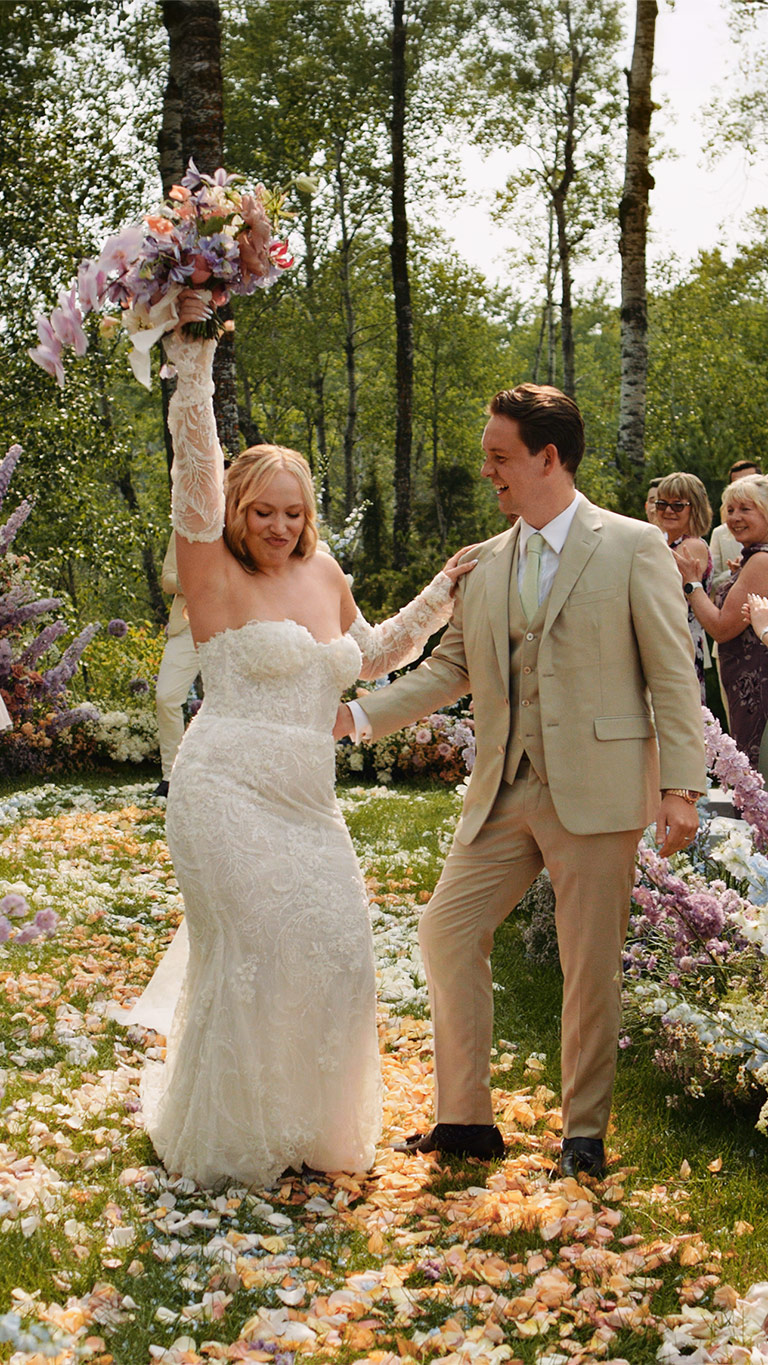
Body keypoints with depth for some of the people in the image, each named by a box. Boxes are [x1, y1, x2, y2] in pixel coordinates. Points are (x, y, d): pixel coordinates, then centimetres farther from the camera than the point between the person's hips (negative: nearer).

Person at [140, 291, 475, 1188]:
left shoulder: (325, 576, 12)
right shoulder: (215, 575, -5)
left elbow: (370, 655, 27)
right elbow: (194, 462, -17)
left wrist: (440, 595, 20)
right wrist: (192, 348, -25)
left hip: (307, 800, 6)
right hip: (229, 792, -6)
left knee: (337, 954, 4)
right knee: (252, 954, -4)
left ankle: (305, 1122, 25)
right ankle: (227, 1136, 16)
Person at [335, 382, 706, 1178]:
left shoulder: (633, 547, -3)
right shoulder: (485, 563, 12)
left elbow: (673, 675, -5)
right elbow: (449, 668, 15)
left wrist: (681, 787, -11)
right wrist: (358, 715, 5)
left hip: (596, 791, -5)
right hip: (504, 792, 5)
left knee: (590, 969, 3)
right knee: (447, 934, 2)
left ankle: (584, 1133, 20)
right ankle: (465, 1119, 15)